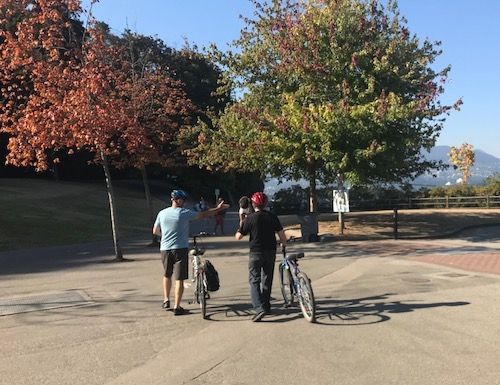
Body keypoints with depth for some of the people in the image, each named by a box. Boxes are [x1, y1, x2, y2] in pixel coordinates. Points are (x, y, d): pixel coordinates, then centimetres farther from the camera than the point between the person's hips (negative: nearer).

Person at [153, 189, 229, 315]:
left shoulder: (162, 213, 4)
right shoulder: (184, 213, -9)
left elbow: (155, 231, 12)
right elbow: (202, 215, -1)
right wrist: (218, 208, 10)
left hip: (165, 248, 5)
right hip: (180, 249, -4)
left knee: (167, 275, 24)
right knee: (179, 279, -1)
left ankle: (166, 300, 27)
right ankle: (177, 307, -2)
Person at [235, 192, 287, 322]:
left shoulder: (250, 218, -8)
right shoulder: (272, 217, 1)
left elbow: (238, 236, -5)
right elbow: (281, 234, 1)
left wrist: (242, 223, 12)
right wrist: (283, 244, 20)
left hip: (256, 253, -4)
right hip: (271, 252, 4)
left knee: (254, 281, -2)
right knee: (267, 280, 17)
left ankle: (259, 308, -18)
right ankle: (266, 306, 27)